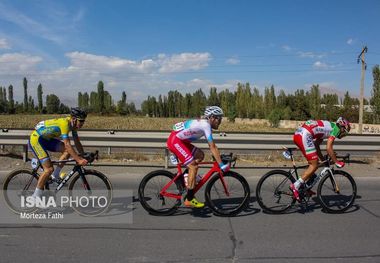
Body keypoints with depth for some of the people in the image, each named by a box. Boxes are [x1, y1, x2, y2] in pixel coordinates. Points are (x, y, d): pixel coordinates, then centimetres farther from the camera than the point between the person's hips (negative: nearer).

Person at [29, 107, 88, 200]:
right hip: (36, 139, -9)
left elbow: (77, 142, 5)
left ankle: (55, 176, 5)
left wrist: (84, 156, 0)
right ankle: (36, 196, -3)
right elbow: (67, 145, -35)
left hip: (46, 139, 9)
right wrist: (79, 160, -37)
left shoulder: (73, 124, -2)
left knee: (68, 151, -6)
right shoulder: (64, 123, -29)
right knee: (49, 169, -14)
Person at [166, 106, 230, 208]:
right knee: (194, 167, -11)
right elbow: (212, 147, -20)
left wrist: (219, 157, 16)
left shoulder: (204, 123, 13)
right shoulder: (206, 125, -16)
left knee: (200, 155, 11)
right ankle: (189, 200, -6)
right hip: (175, 141, -10)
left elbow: (212, 146, 19)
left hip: (179, 140, 10)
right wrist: (222, 165, -18)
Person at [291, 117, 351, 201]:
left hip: (297, 134, 10)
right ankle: (295, 186, -5)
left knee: (313, 163, 20)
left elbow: (316, 145, 30)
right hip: (304, 136, -10)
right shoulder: (336, 129, 4)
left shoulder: (328, 127, 30)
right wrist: (336, 162, 4)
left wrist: (323, 160, 33)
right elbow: (328, 148, -7)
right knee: (314, 165, -3)